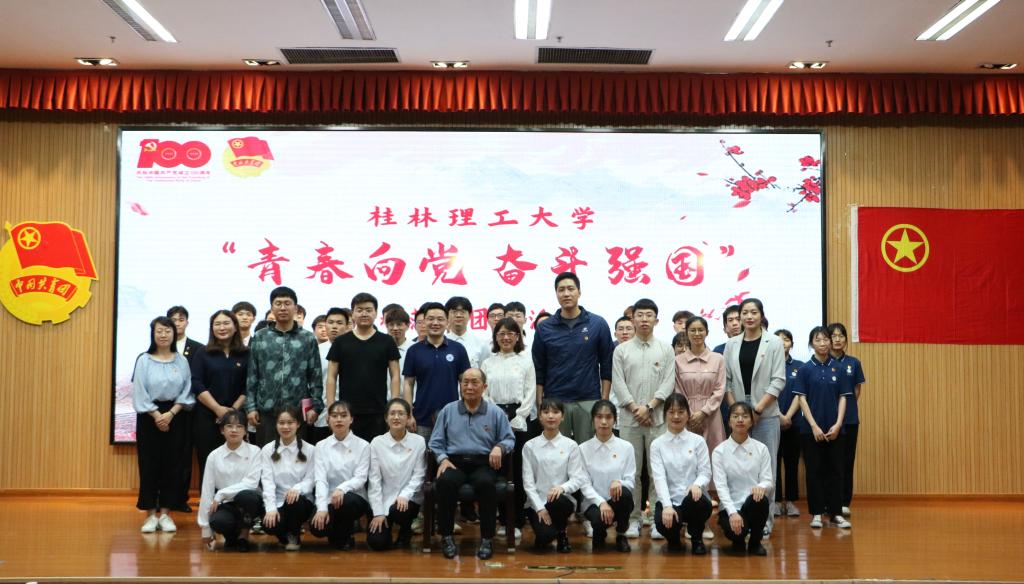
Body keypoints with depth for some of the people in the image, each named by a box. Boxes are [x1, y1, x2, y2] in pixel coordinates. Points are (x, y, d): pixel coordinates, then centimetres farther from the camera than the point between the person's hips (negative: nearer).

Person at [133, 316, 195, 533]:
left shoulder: (181, 361, 3)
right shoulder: (144, 360, -1)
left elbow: (186, 393, 1)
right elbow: (140, 394, -5)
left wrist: (170, 414, -11)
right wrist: (157, 416, -12)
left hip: (175, 417, 2)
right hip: (149, 417, -1)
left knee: (172, 465, 2)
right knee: (149, 465, 1)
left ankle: (165, 513, 10)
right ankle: (150, 514, 8)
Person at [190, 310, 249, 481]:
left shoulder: (246, 355, 6)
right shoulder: (203, 354, 6)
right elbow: (197, 385, -1)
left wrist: (234, 409, -10)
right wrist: (218, 409, -10)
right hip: (206, 417, 0)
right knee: (207, 465, -1)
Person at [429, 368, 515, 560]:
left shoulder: (496, 413, 11)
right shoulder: (448, 411, 13)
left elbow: (509, 439, 9)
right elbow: (436, 442, 12)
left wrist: (499, 447, -12)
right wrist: (443, 458, -6)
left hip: (483, 463, -1)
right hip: (454, 462, 1)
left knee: (485, 483, -36)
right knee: (445, 481, -34)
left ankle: (486, 538, -21)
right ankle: (446, 536, -16)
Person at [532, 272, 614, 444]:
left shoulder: (598, 324, 2)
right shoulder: (544, 328, 4)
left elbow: (606, 367, 3)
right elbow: (539, 370, 7)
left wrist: (604, 402, -2)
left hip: (589, 402, -1)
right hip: (554, 403, 1)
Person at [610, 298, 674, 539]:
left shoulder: (666, 349, 7)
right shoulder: (621, 350, 7)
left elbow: (668, 382, 0)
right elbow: (618, 384, 1)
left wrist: (649, 407, -10)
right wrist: (635, 409, -8)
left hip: (658, 418, 0)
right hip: (629, 418, 0)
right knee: (631, 469, 3)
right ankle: (633, 518, 10)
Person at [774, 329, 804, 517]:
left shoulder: (799, 367, 5)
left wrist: (788, 416, -13)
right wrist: (779, 416, -12)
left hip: (794, 422, 1)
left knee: (792, 462, 6)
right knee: (774, 461, 2)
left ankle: (791, 502, 13)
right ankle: (776, 501, 9)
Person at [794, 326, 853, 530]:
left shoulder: (837, 368, 4)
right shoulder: (805, 369, -1)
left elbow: (843, 397, 4)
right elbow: (802, 399, -4)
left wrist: (838, 424, -7)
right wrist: (814, 426, -11)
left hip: (834, 429, 2)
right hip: (811, 429, -2)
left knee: (835, 470, 5)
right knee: (814, 471, 4)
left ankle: (836, 513, 11)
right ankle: (816, 513, 11)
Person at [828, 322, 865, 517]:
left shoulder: (853, 363, 4)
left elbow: (857, 390, 8)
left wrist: (847, 407, 1)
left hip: (849, 418, 2)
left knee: (847, 460, 5)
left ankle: (844, 502, 13)